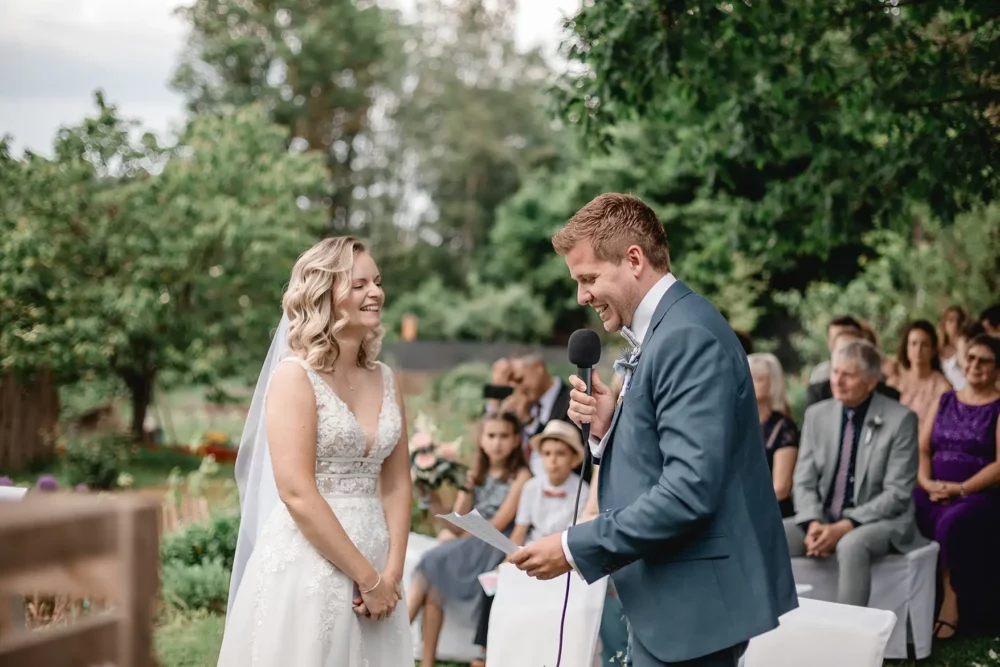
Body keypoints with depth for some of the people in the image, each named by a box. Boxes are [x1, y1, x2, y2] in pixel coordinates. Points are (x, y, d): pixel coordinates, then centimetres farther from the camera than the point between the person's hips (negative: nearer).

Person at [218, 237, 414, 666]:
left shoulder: (383, 378, 9)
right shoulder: (295, 375, -10)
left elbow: (397, 484, 9)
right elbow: (296, 493, -16)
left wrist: (391, 572, -4)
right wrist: (367, 578, -14)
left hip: (374, 560, 6)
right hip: (308, 564, -6)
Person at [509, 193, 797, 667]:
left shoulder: (688, 337, -17)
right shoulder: (659, 333, 13)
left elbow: (690, 490, -25)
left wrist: (575, 547, -19)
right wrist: (606, 429, -2)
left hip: (692, 603, -9)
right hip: (670, 602, 9)